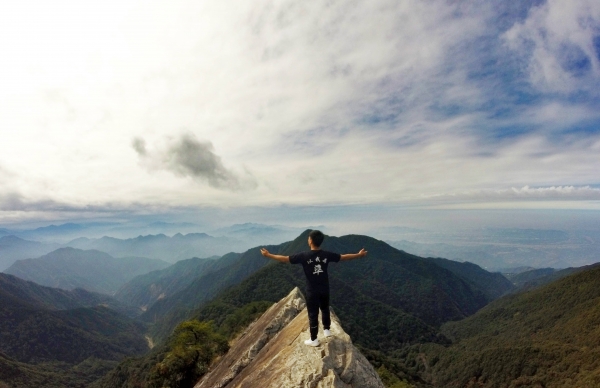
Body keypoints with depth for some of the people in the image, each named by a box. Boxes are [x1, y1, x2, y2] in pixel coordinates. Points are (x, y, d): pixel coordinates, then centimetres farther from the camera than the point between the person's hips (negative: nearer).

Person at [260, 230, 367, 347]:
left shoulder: (304, 255, -20)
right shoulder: (326, 254, -10)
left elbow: (285, 259, -17)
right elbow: (344, 257, 0)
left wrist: (268, 255, -7)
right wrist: (359, 255, 13)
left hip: (312, 291, -3)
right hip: (325, 289, 4)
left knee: (313, 314, 9)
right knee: (325, 309, 26)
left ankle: (314, 340, 21)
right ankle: (327, 329, 43)